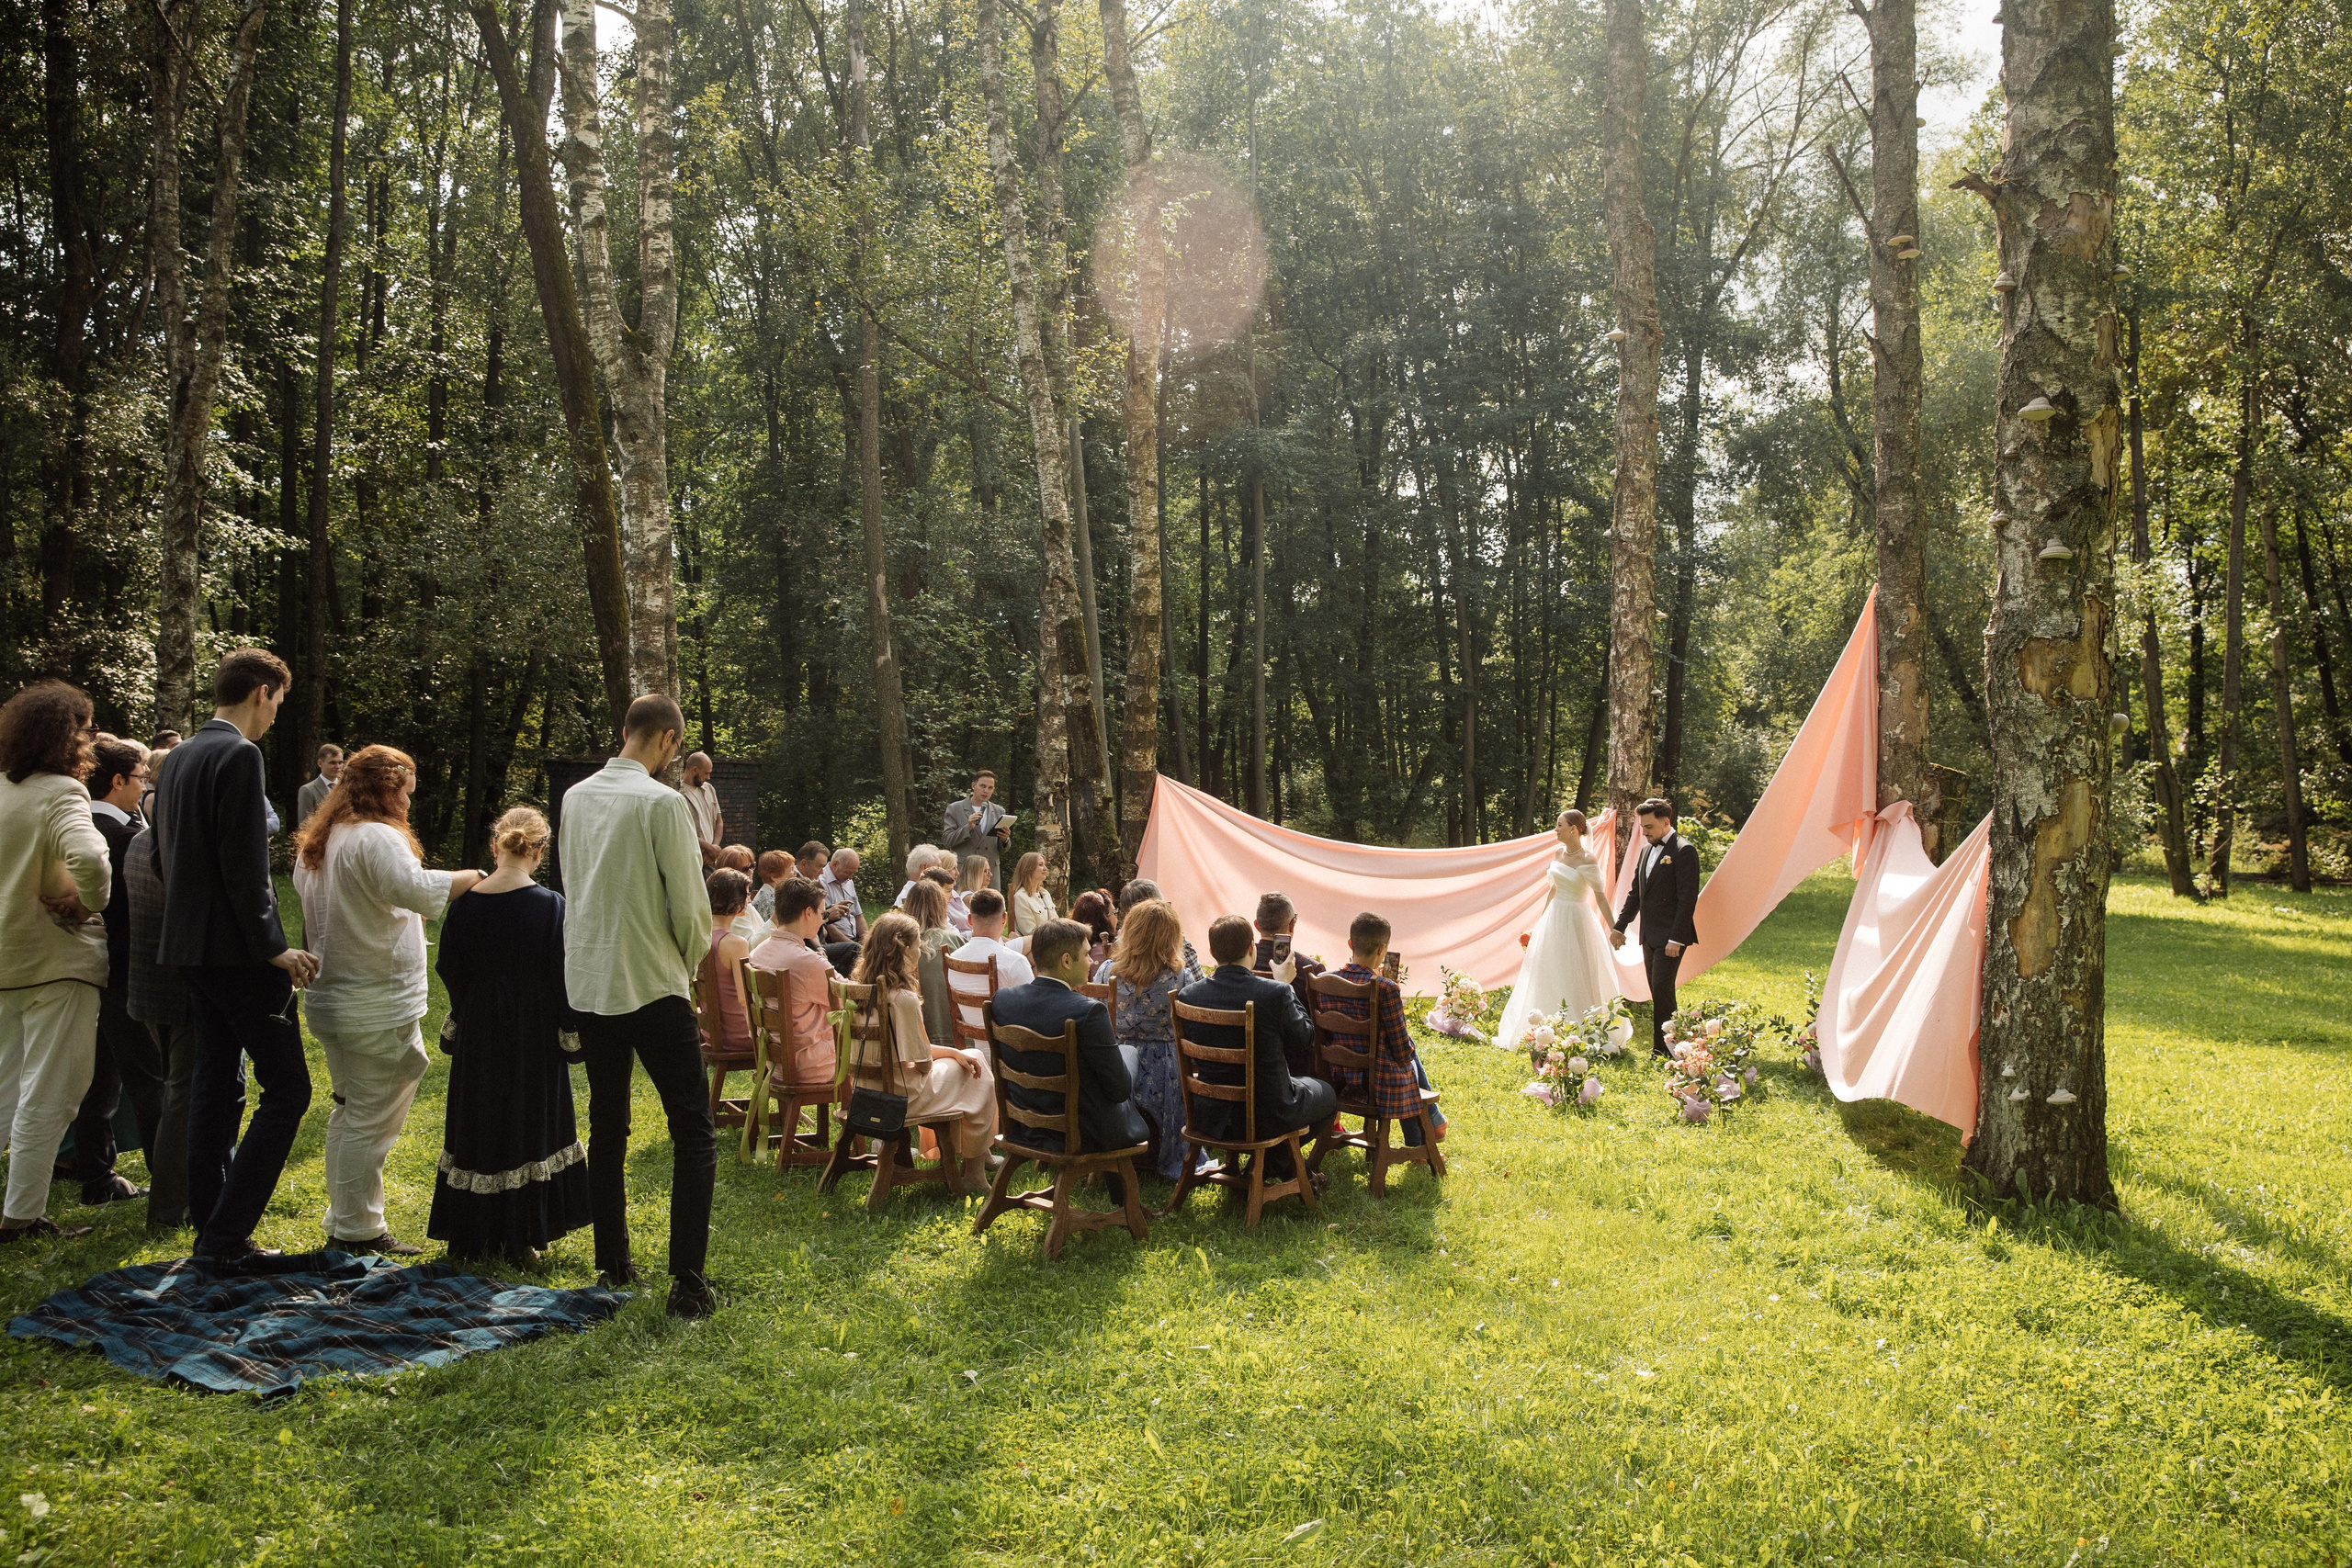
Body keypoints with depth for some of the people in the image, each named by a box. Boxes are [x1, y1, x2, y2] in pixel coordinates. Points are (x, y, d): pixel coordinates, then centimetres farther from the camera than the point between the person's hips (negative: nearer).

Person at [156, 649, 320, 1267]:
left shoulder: (179, 757, 13)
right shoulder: (239, 755, -15)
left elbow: (168, 855, 19)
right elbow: (243, 863, -20)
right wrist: (274, 946, -15)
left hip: (195, 947, 10)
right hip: (237, 950, -10)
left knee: (215, 1086, 13)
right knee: (286, 1088, -5)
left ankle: (211, 1230, 19)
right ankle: (226, 1234, -6)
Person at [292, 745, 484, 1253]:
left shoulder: (316, 841, 14)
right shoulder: (378, 838, -18)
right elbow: (419, 890, -33)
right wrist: (471, 877, -18)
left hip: (330, 1000, 10)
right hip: (377, 1008, -10)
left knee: (349, 1111, 20)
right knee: (372, 1120, -1)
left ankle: (341, 1221, 28)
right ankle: (359, 1231, 5)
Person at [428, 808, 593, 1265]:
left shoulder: (465, 903, -5)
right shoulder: (550, 905, -13)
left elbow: (449, 970, 3)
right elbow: (564, 977, -11)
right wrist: (571, 1033, -2)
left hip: (478, 1034, 3)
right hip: (534, 1034, -3)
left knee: (478, 1127, 14)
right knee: (529, 1125, 8)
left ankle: (474, 1234, 22)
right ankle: (521, 1237, 12)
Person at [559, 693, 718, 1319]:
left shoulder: (575, 797, 5)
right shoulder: (663, 803, -15)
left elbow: (572, 882, 14)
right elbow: (690, 906, -13)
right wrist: (690, 961, 7)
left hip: (588, 981, 7)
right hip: (652, 985, -7)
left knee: (607, 1127, 17)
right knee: (694, 1132, 0)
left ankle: (612, 1264, 24)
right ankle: (688, 1281, -6)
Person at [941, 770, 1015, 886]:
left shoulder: (999, 812, 14)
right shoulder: (955, 809, 5)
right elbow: (946, 841, -2)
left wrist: (1005, 839, -7)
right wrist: (968, 827, -16)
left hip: (990, 873, 3)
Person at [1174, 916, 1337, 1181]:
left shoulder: (1187, 995, -12)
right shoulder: (1276, 992, -22)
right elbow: (1303, 1035, -3)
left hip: (1212, 1118, 5)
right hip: (1268, 1115, -4)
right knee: (1326, 1094, 27)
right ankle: (1273, 1164, 32)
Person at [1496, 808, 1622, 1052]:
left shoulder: (1587, 860, -17)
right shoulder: (1558, 853, 5)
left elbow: (1600, 897, -17)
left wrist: (1614, 929, -18)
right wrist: (1542, 918, 20)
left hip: (1575, 920, -8)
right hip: (1554, 917, 8)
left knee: (1575, 978, 0)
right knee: (1549, 974, 14)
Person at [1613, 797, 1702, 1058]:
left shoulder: (1684, 851, -11)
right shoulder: (1647, 850, 15)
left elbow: (1688, 898, -15)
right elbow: (1635, 892, 21)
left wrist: (1676, 938, -19)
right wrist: (1620, 926, 16)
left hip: (1670, 936, -8)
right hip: (1650, 936, 8)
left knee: (1662, 990, -10)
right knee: (1657, 992, 10)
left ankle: (1662, 1049, -6)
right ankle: (1665, 1046, 15)